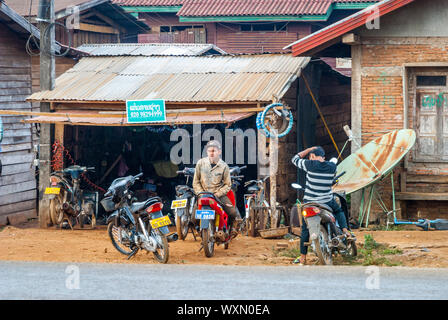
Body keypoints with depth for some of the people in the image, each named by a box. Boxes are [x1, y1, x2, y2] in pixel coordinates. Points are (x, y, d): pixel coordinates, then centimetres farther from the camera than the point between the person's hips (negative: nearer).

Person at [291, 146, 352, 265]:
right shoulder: (332, 166, -3)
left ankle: (303, 258, 13)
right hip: (328, 201, 2)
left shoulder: (310, 165, -13)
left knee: (305, 230, 9)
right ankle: (344, 229, 10)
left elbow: (295, 159, 0)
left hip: (310, 203, -2)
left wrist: (310, 149, 7)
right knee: (339, 211, 33)